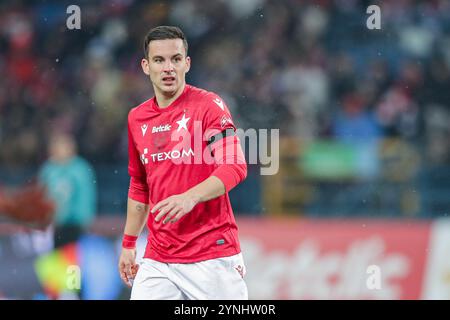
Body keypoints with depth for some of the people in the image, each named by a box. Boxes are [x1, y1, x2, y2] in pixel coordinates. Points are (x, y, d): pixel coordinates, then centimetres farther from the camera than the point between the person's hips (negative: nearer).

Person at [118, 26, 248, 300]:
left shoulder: (208, 105, -5)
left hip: (213, 257, -5)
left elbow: (235, 167, -17)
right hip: (158, 260, 5)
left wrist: (190, 197, -31)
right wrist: (129, 244, 23)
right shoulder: (137, 118, 12)